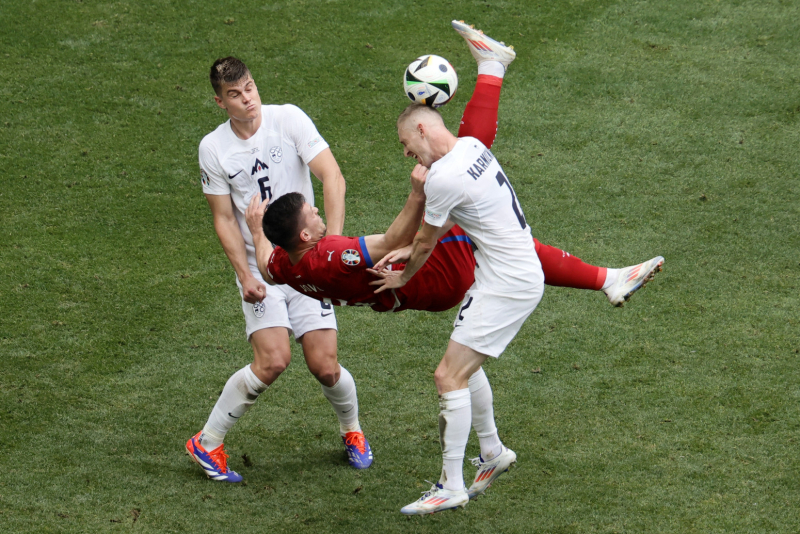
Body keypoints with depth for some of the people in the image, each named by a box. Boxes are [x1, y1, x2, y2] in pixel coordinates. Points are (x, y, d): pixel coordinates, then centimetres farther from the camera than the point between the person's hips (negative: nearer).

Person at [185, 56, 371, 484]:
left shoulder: (289, 119, -6)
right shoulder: (213, 149, -3)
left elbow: (332, 178, -11)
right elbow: (224, 219, 1)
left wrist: (333, 240, -23)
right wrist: (245, 275, -11)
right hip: (260, 269, 0)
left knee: (324, 365, -6)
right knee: (272, 360, -19)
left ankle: (352, 431, 26)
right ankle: (207, 443, -2)